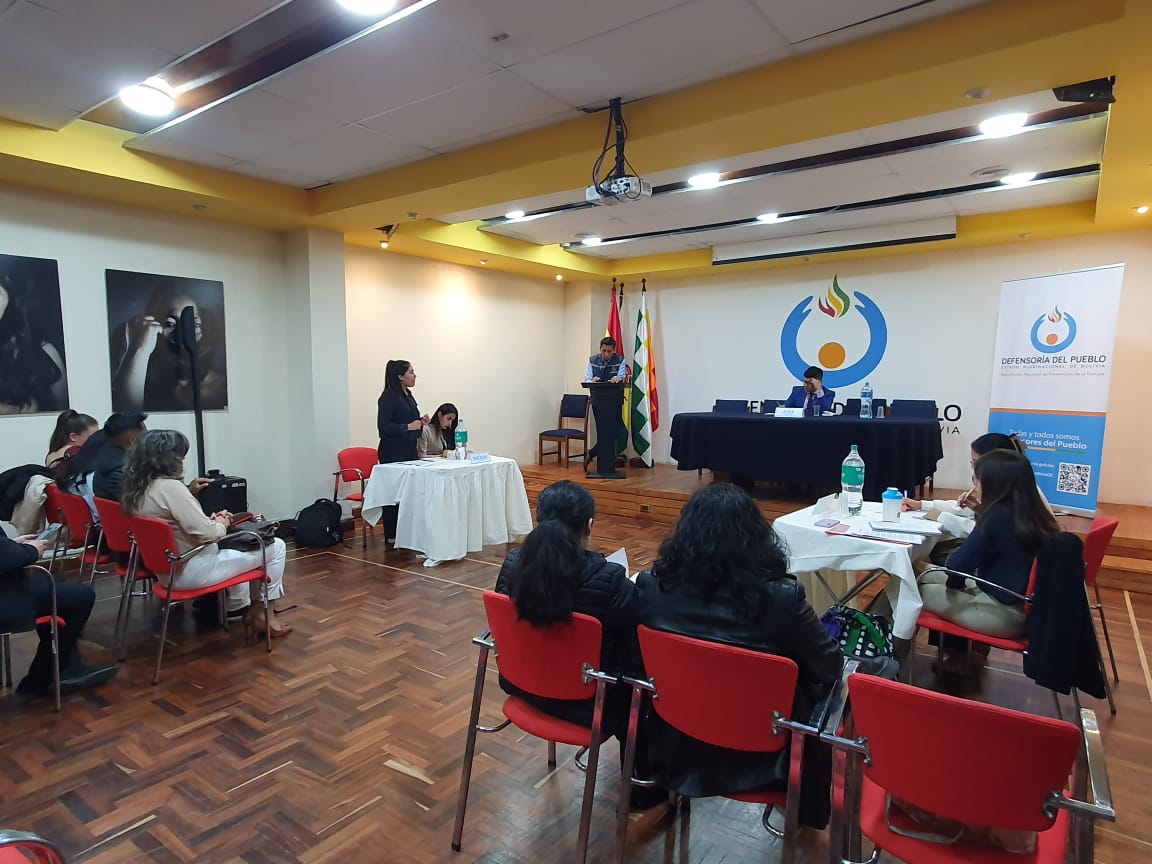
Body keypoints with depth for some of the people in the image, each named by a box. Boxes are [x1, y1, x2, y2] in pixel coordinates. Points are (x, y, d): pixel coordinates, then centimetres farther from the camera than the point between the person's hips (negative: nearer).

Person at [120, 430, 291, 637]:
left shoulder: (135, 487, 4)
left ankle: (238, 606, 37)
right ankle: (263, 615, 10)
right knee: (276, 547, -2)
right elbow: (207, 534, -24)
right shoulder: (169, 486, -24)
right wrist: (221, 524, -4)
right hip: (189, 570, -10)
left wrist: (212, 520, 5)